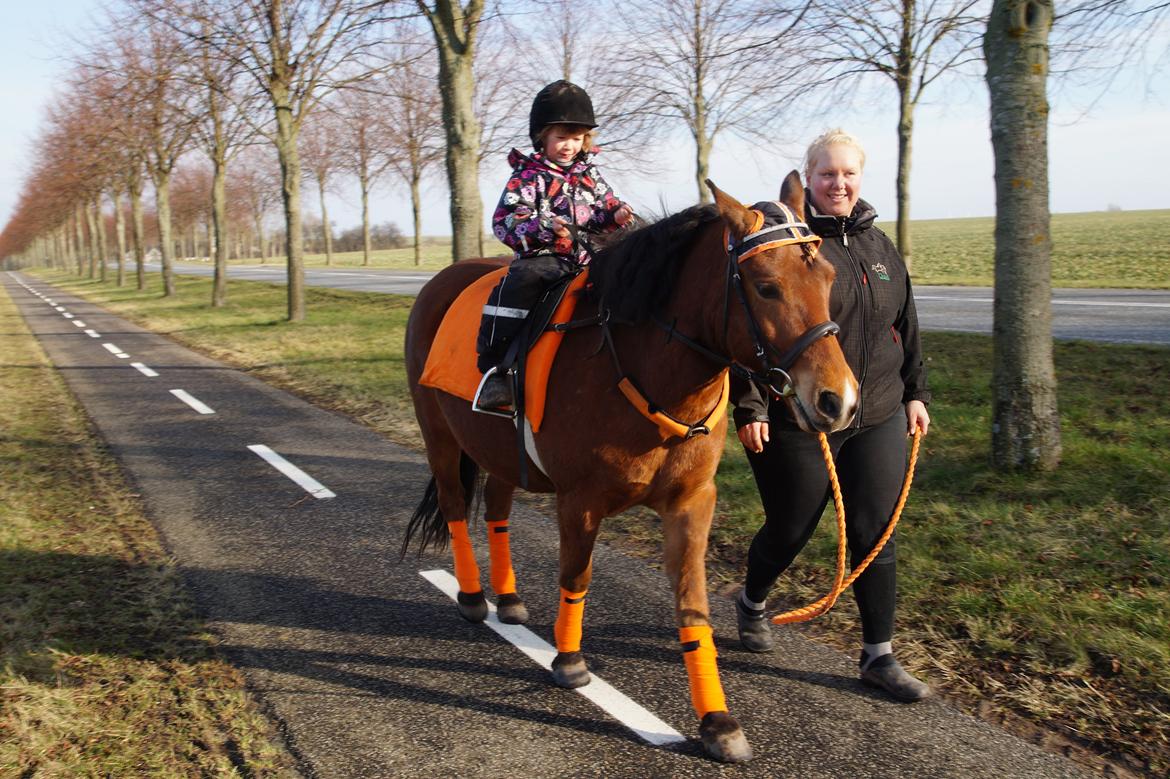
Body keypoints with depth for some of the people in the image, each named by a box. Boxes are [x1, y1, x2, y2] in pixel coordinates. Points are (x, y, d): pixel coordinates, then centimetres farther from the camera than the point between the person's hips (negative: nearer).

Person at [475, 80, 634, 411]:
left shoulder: (589, 173, 16)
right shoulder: (528, 176, 1)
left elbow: (602, 211, 25)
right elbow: (504, 221, -7)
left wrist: (615, 215, -1)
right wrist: (544, 228, -24)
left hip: (584, 257, 5)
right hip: (540, 258, -5)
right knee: (514, 288, -33)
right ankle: (494, 370, -31)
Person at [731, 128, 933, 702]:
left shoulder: (879, 246, 12)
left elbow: (905, 325, 20)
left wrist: (915, 392, 16)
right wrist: (749, 406, -16)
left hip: (878, 420, 5)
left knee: (875, 536, 6)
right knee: (789, 530, 9)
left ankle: (878, 655, 17)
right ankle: (751, 602, 39)